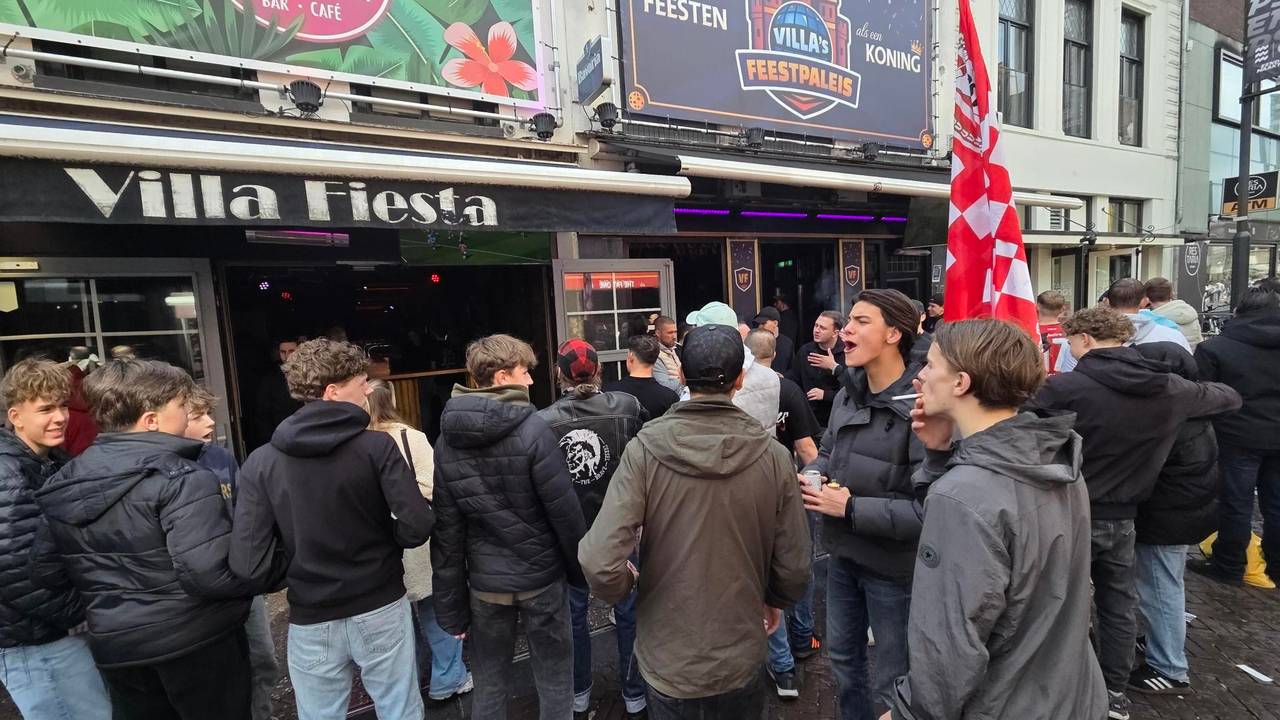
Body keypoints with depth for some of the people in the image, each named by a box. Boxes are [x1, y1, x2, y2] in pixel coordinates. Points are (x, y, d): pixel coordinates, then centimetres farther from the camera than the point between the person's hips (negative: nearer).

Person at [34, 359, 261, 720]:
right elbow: (208, 572, -28)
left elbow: (44, 571, 7)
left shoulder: (62, 482, 1)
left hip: (114, 645, 7)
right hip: (196, 639, -6)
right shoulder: (180, 477, -23)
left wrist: (105, 600, 21)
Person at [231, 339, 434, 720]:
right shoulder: (377, 447, -16)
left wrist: (298, 563, 6)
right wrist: (381, 542, 1)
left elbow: (249, 563, -14)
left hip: (311, 623, 2)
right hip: (381, 612, -2)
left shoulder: (261, 463, -9)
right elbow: (417, 526, -20)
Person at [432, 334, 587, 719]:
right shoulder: (533, 429, -18)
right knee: (554, 681, 16)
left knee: (489, 684, 22)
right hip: (541, 577, -4)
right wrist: (582, 569, 0)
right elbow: (565, 511, -16)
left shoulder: (447, 440, -5)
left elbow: (446, 532, -4)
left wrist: (450, 607, 4)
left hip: (484, 583, 4)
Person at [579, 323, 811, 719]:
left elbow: (600, 563, -24)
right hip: (740, 659, 2)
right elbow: (794, 566, -7)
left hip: (667, 660, -1)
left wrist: (623, 586, -2)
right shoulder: (773, 457, -15)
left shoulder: (644, 451, -21)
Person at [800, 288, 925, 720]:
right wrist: (811, 475, -9)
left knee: (891, 683, 18)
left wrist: (851, 508, -25)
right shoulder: (847, 394, 0)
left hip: (893, 566, -7)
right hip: (843, 554, 7)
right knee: (842, 655, 28)